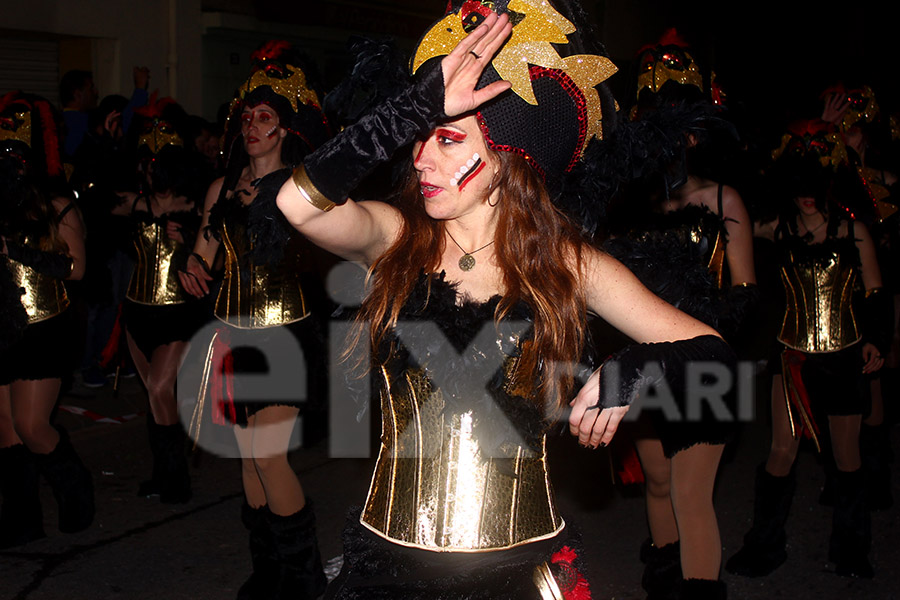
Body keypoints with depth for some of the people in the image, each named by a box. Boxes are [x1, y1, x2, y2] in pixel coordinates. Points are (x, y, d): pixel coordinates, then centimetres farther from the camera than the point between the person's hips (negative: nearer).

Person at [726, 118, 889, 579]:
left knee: (846, 455, 7)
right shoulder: (781, 229, 1)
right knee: (783, 450, 0)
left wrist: (872, 341, -9)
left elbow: (875, 296, 2)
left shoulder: (853, 231, -1)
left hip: (843, 355, 0)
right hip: (793, 355, 0)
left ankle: (850, 551, 23)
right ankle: (764, 547, 16)